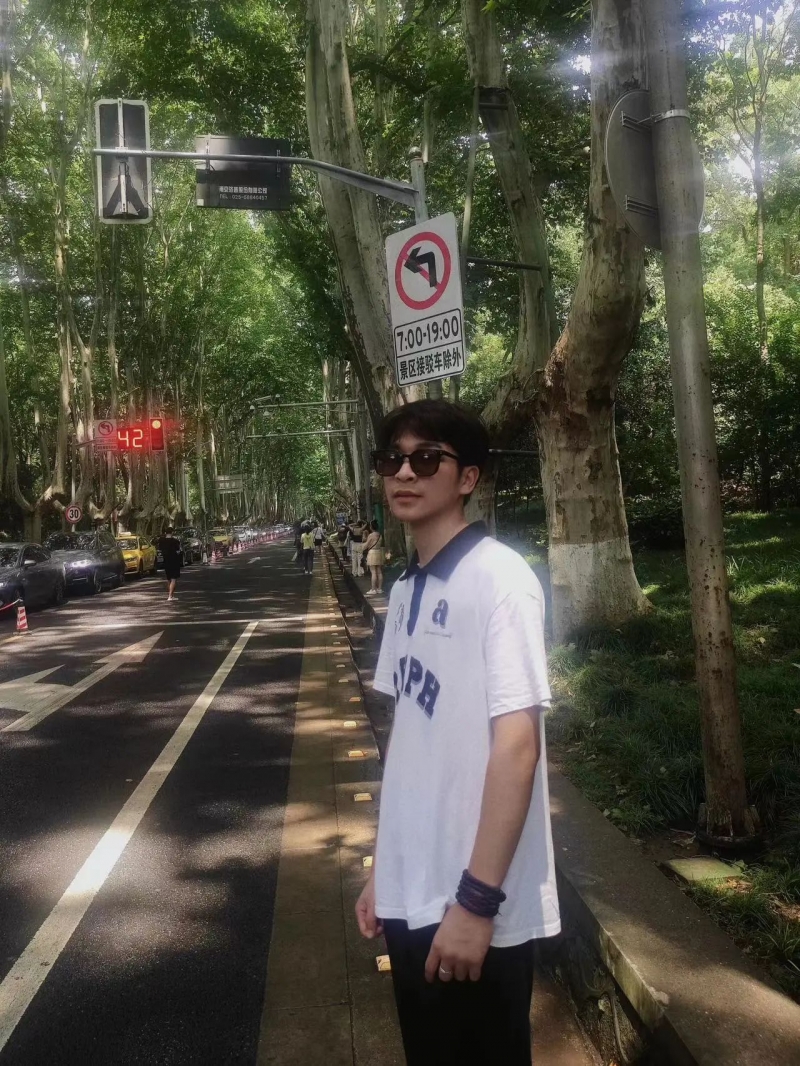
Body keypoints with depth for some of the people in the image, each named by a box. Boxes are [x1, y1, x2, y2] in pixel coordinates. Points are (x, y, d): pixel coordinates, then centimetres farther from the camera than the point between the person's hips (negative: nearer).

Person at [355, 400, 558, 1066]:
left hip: (476, 905, -7)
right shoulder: (406, 591, 7)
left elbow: (517, 743, -20)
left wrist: (477, 898, -20)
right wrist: (385, 867, 12)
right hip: (411, 896, 7)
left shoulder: (499, 578, -15)